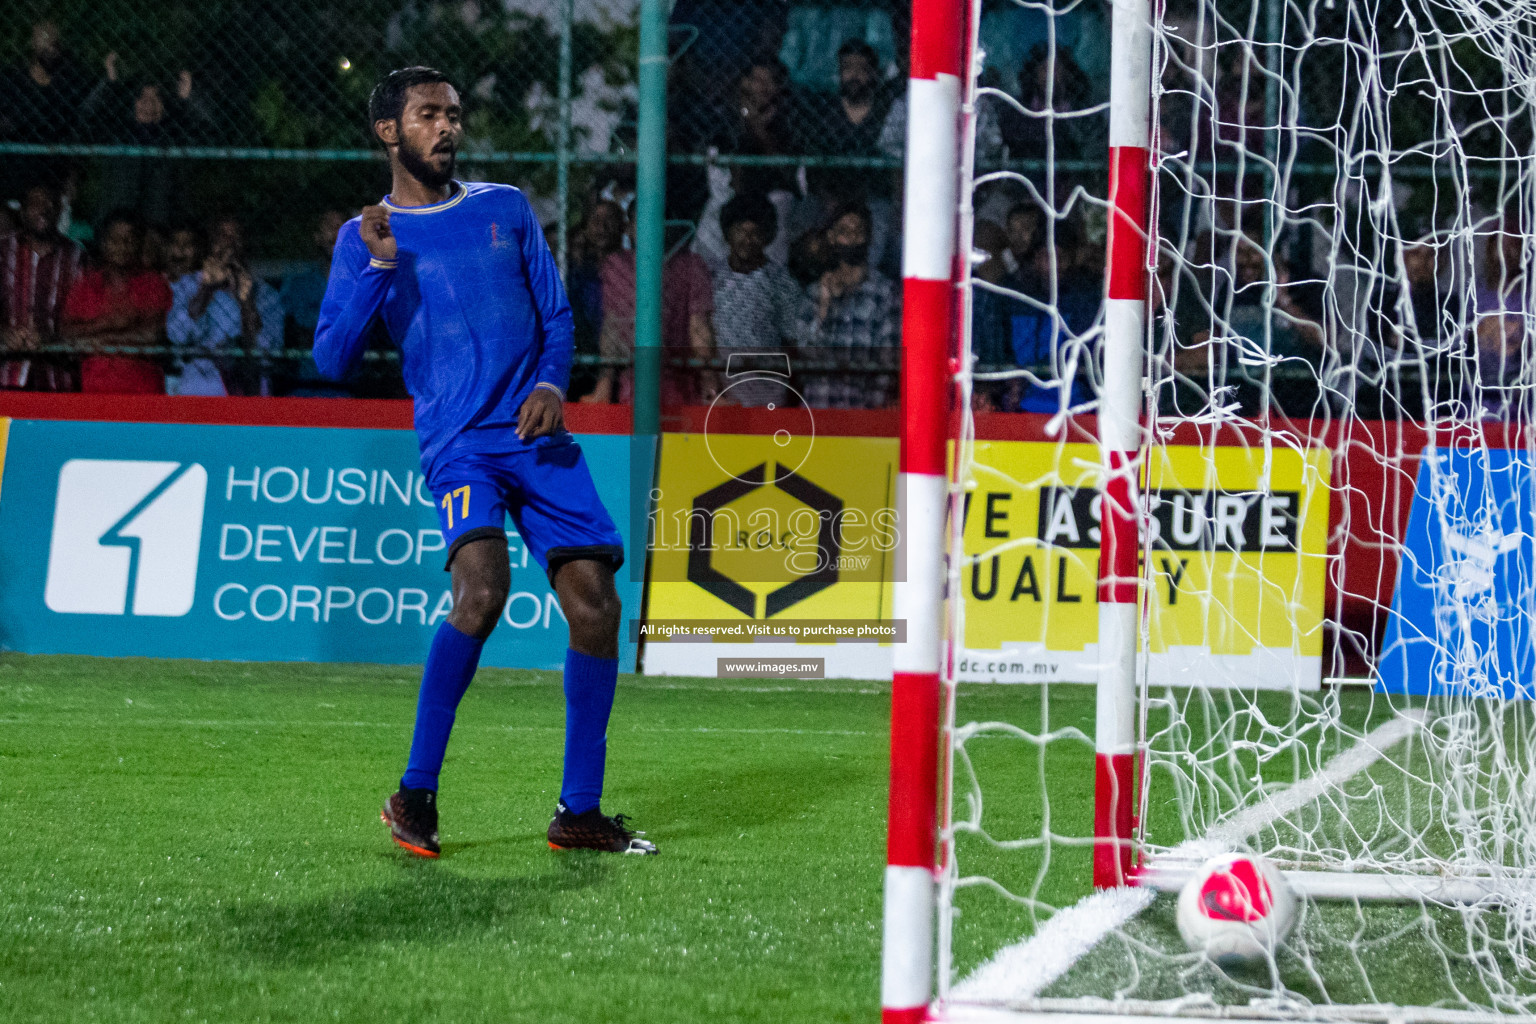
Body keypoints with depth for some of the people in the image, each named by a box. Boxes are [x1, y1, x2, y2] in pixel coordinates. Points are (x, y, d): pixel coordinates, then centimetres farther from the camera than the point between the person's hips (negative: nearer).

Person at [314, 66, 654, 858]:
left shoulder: (506, 209, 15)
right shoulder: (367, 237, 6)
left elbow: (556, 316, 18)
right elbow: (331, 360, -2)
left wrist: (552, 382, -2)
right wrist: (379, 268, -14)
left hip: (540, 437, 4)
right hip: (458, 441, -4)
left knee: (594, 601, -4)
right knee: (481, 586, -26)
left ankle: (579, 811, 6)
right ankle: (415, 793, -16)